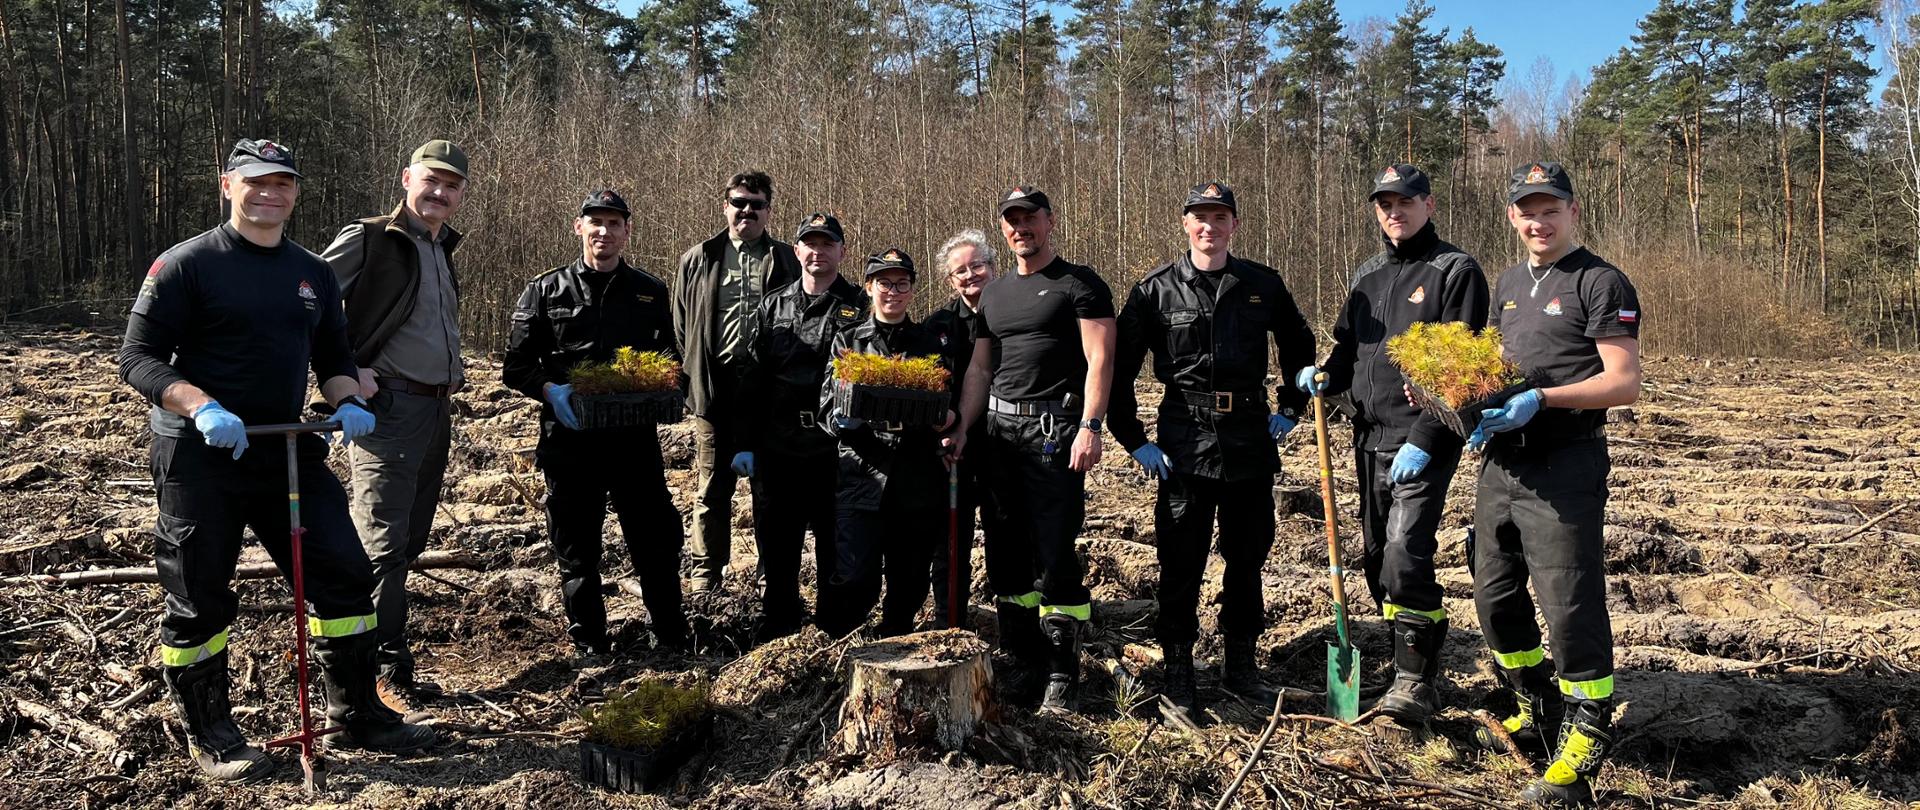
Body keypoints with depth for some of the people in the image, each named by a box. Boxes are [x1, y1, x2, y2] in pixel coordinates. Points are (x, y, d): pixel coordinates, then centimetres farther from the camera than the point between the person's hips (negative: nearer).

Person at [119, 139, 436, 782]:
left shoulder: (314, 274, 12)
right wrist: (203, 407, -25)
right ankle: (208, 735, 22)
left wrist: (348, 401, -3)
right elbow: (138, 357, -9)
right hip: (199, 458, -5)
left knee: (344, 576, 3)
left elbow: (334, 359, 18)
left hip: (288, 451, 5)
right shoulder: (188, 264, -6)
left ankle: (356, 715, 17)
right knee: (200, 600, 3)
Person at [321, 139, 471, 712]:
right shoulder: (367, 240, -8)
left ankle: (392, 666, 22)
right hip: (388, 407, -8)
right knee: (384, 547, -6)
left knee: (409, 545, 13)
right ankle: (388, 673, 1)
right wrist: (347, 372, -16)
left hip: (436, 411, 8)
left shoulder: (442, 250, 16)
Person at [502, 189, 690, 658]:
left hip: (634, 438, 1)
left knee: (656, 540, 4)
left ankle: (672, 640, 19)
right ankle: (590, 648, 22)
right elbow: (516, 367, 5)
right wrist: (551, 390, -15)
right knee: (576, 550, 8)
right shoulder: (545, 291, 6)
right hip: (569, 439, 0)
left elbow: (673, 357, 16)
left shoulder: (650, 293, 11)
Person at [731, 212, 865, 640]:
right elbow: (752, 380, 10)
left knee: (834, 544, 7)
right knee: (776, 543, 10)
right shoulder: (773, 307, 10)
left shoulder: (859, 308, 1)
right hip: (777, 448, 3)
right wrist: (745, 442, 5)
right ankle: (776, 628, 24)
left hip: (836, 448, -3)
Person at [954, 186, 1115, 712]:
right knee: (1006, 552, 9)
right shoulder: (994, 295, 19)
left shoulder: (1079, 284, -1)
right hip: (1001, 430, 7)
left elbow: (1099, 359, -9)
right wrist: (962, 428, 10)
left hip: (1056, 430, -7)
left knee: (1055, 555, -8)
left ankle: (1062, 675, 1)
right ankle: (1023, 662, 20)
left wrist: (1090, 426, -19)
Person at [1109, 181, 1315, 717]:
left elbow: (1299, 347, 21)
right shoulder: (1155, 291, -3)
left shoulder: (1263, 285, 5)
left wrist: (1290, 408, 14)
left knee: (1247, 557, 12)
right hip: (1184, 445, -3)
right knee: (1181, 563, 2)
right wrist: (1133, 439, -4)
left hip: (1251, 441, 3)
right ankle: (1178, 672, 15)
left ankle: (1242, 667, 26)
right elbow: (1119, 370, 0)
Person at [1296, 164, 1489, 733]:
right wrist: (1324, 377, -3)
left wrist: (1424, 440, -19)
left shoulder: (1455, 271, -6)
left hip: (1424, 440, -7)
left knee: (1406, 553, -17)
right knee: (1377, 556, 12)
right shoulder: (1367, 275, 15)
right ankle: (1410, 664, 26)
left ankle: (1417, 683, -5)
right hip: (1370, 437, 8)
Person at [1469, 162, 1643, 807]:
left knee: (1570, 603, -6)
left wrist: (1540, 398, -23)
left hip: (1564, 469, -8)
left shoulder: (1601, 283, -7)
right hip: (1501, 462, 8)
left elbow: (1625, 384, -13)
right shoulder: (1508, 284, 17)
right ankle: (1537, 710, 34)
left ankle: (1584, 741, 9)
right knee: (1495, 596, 14)